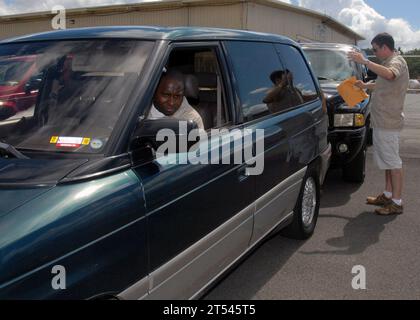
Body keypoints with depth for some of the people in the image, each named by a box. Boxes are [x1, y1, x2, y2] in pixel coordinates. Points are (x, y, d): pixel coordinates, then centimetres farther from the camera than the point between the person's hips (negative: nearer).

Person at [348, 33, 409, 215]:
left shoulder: (397, 61, -14)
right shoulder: (388, 63, 18)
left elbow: (389, 74, -39)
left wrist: (365, 61, -38)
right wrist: (366, 86, 21)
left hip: (389, 123, -11)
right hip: (382, 122, 11)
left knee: (393, 162, -7)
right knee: (387, 160, 17)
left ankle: (397, 202, -2)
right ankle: (388, 195, 27)